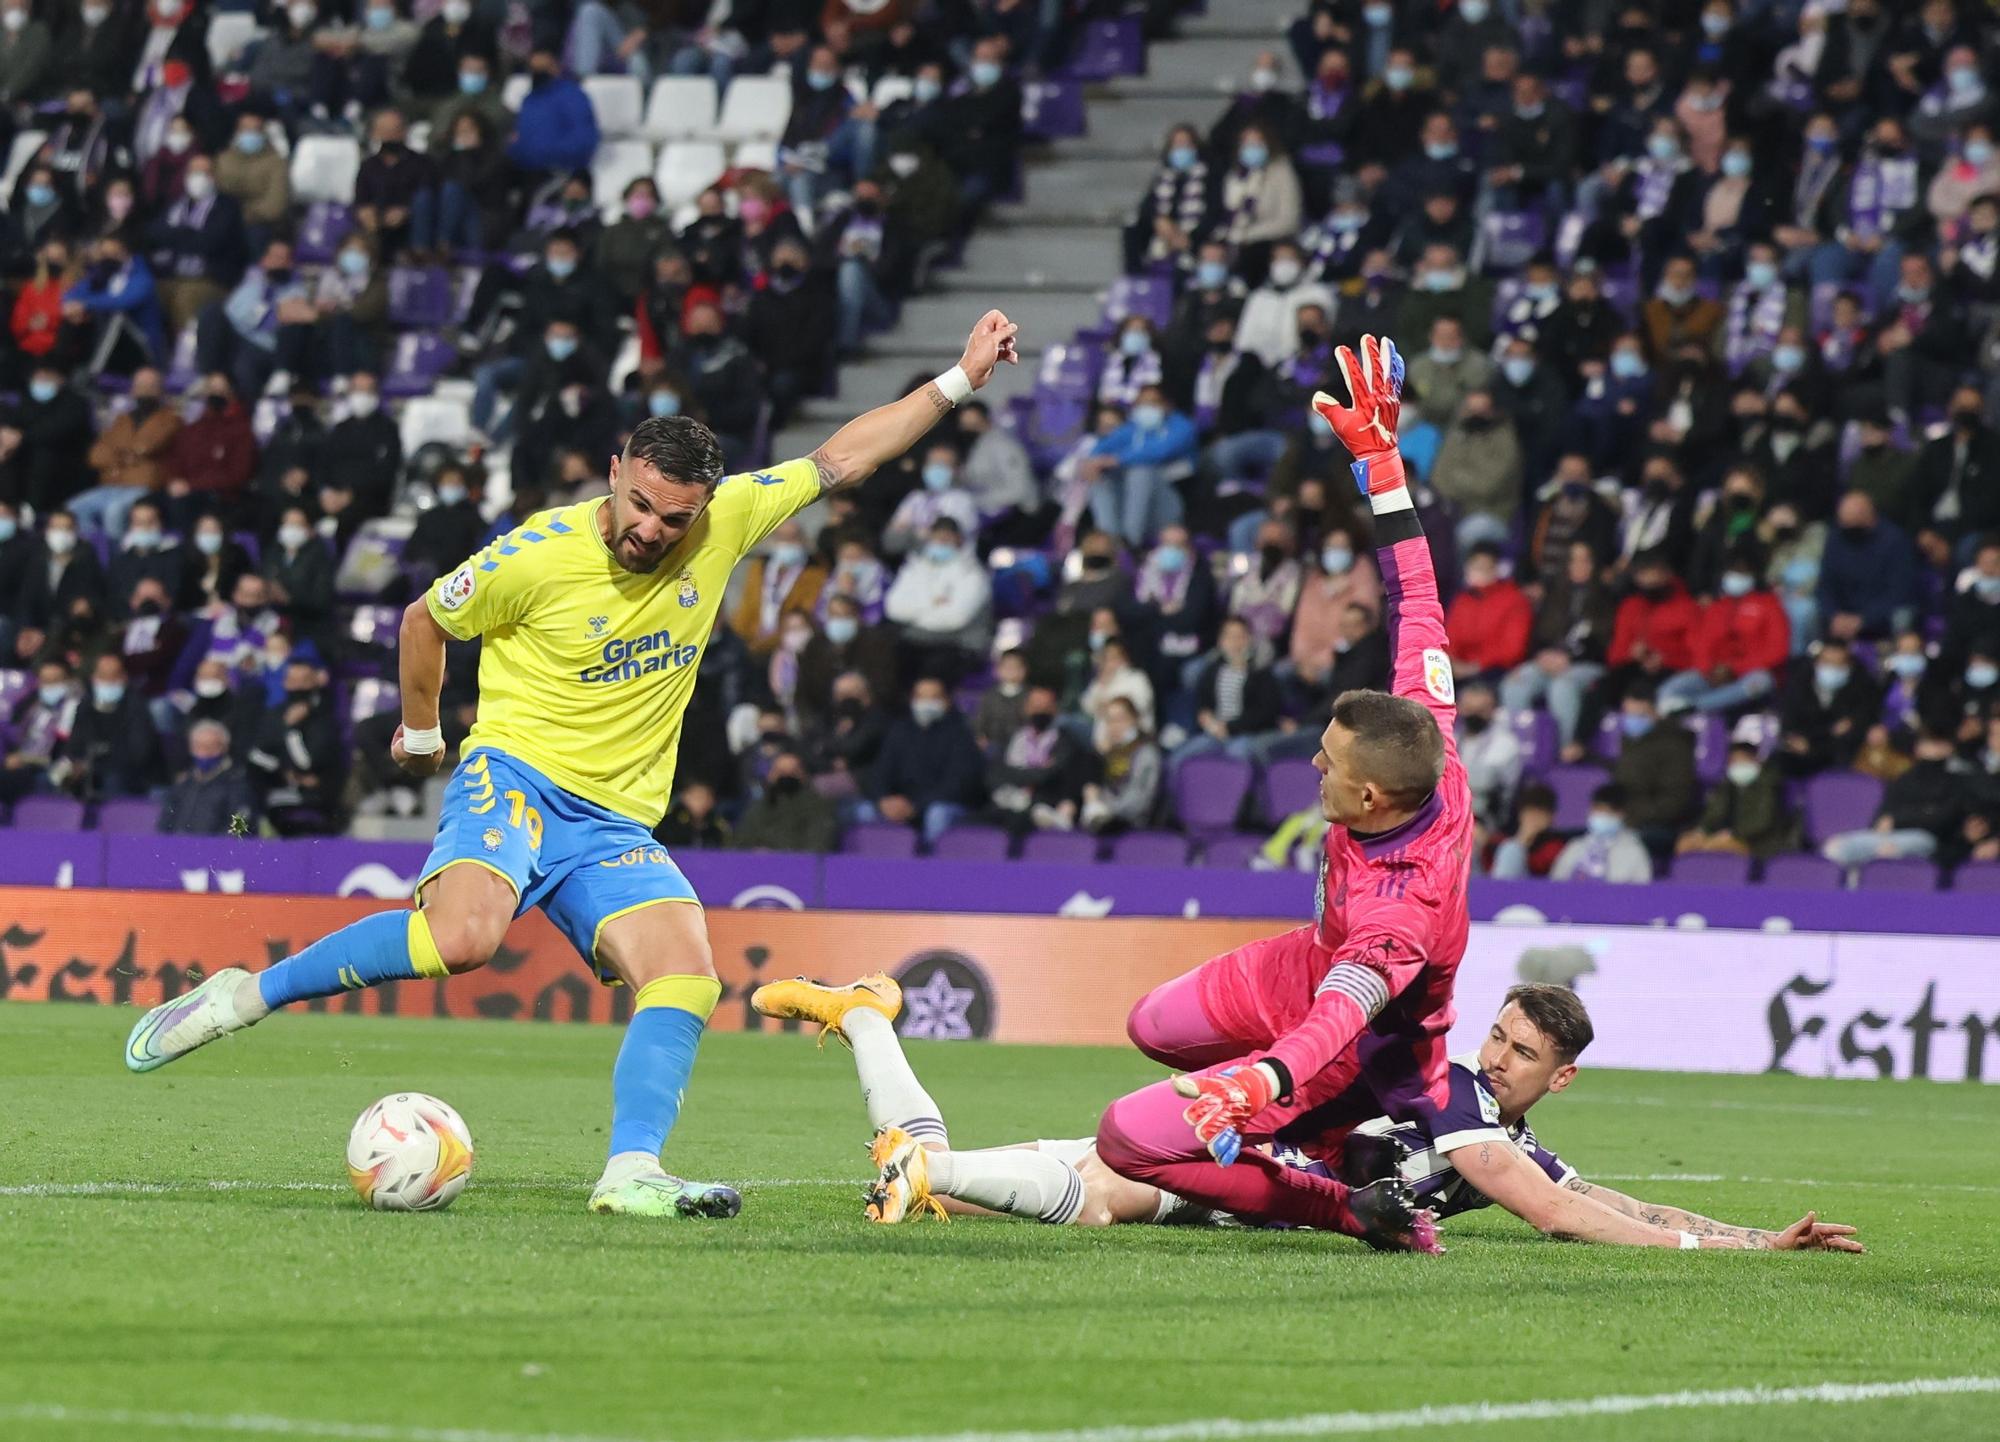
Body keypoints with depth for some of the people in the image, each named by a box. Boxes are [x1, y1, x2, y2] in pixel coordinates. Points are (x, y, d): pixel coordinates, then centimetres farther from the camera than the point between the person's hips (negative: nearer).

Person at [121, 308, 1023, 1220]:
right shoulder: (536, 556, -12)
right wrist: (419, 734, 18)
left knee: (688, 973, -19)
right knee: (463, 935, -33)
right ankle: (246, 995, -21)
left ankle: (632, 1173, -24)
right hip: (516, 777, -5)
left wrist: (960, 382, 8)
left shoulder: (725, 522, 0)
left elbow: (841, 459, 10)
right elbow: (425, 620, 6)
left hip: (617, 826, 5)